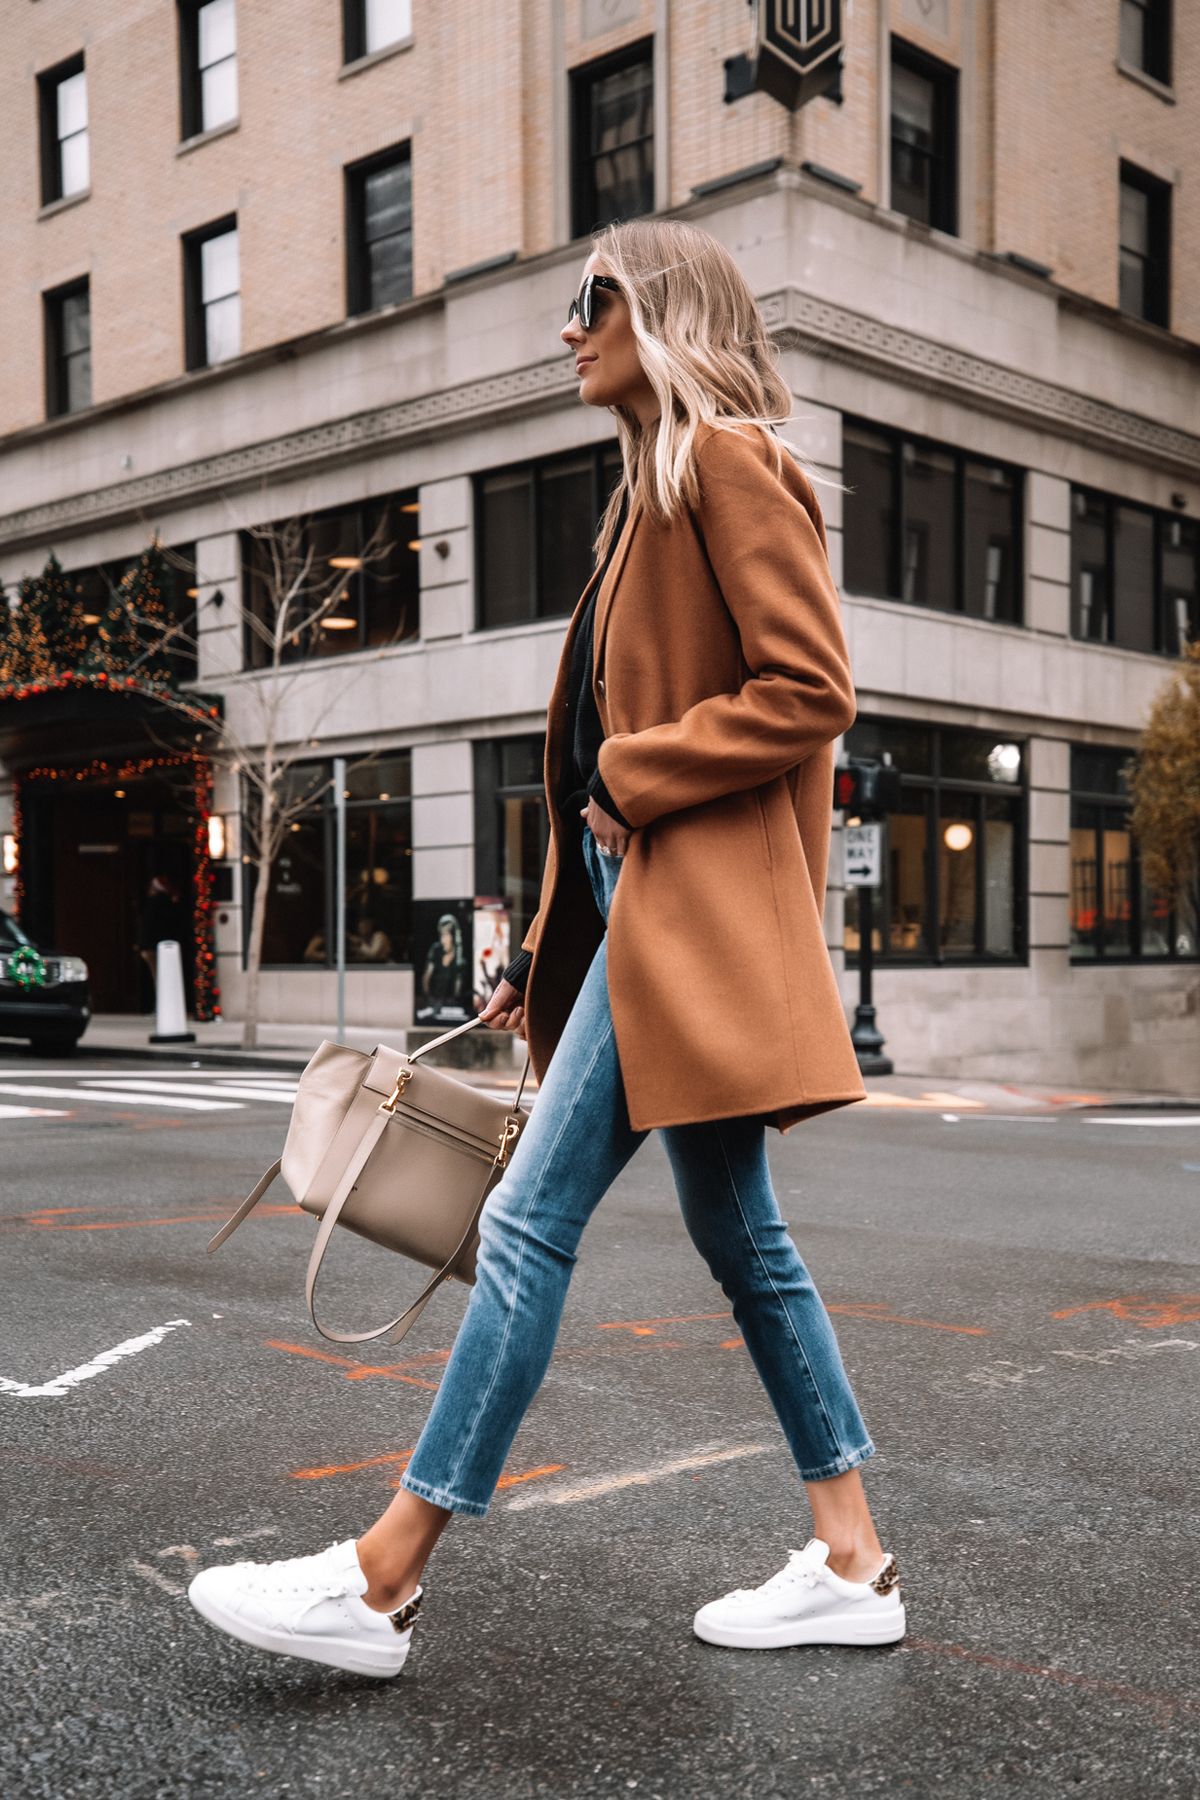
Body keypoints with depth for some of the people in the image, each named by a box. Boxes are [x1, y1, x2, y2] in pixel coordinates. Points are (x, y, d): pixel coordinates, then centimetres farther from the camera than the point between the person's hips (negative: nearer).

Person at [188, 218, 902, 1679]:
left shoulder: (729, 462, -4)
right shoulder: (654, 492, 25)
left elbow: (809, 691, -15)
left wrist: (633, 779, -11)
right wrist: (549, 958, 20)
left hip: (691, 903, -10)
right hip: (641, 902, 10)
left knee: (532, 1218, -10)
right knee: (738, 1239, 10)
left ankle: (383, 1580, -2)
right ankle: (851, 1563, 19)